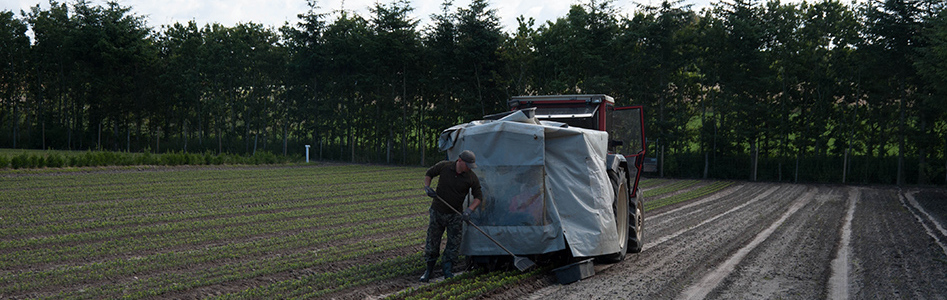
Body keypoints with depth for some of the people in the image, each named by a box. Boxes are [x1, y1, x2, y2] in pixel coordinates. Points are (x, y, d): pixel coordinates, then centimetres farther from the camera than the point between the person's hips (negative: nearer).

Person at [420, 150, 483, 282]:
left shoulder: (472, 178, -11)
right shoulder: (444, 166, -11)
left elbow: (478, 196, -3)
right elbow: (429, 174, 6)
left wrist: (469, 210, -18)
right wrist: (427, 187, -10)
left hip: (455, 215, 0)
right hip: (437, 211, 0)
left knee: (453, 243, 0)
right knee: (432, 241, 5)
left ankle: (447, 271, 12)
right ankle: (429, 270, 18)